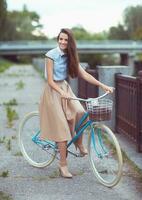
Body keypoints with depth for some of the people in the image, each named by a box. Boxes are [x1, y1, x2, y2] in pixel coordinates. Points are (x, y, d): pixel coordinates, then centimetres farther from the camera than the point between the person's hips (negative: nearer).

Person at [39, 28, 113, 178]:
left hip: (65, 88, 5)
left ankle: (79, 144, 2)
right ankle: (63, 165, 0)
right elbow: (50, 81, -16)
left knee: (80, 113, -22)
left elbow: (84, 74, 0)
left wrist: (102, 85, -9)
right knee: (61, 127, -9)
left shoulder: (70, 56, 4)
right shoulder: (51, 55, -13)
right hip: (53, 91, -5)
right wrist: (62, 93, -34)